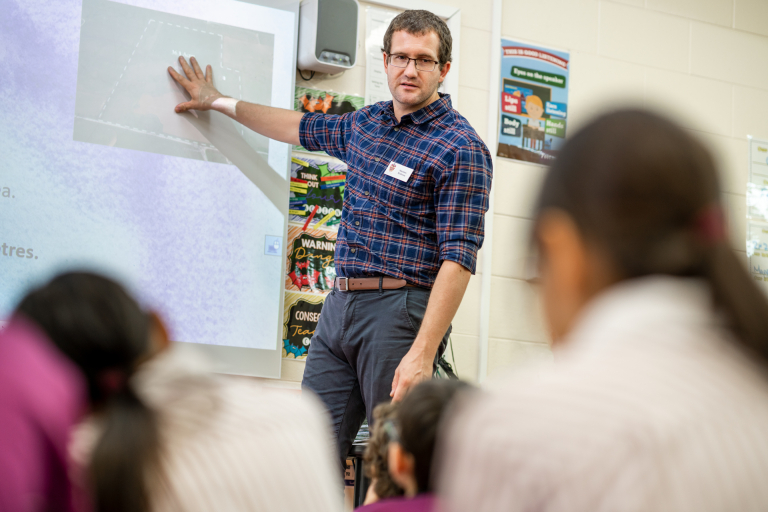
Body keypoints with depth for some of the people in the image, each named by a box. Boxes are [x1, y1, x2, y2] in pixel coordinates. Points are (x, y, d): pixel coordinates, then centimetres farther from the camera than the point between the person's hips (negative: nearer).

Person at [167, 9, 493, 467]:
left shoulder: (462, 149, -8)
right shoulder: (365, 123, 15)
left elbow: (458, 259, -14)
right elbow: (302, 127, 36)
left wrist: (423, 353, -22)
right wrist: (218, 101, 44)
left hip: (400, 310, -7)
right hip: (339, 305, 7)